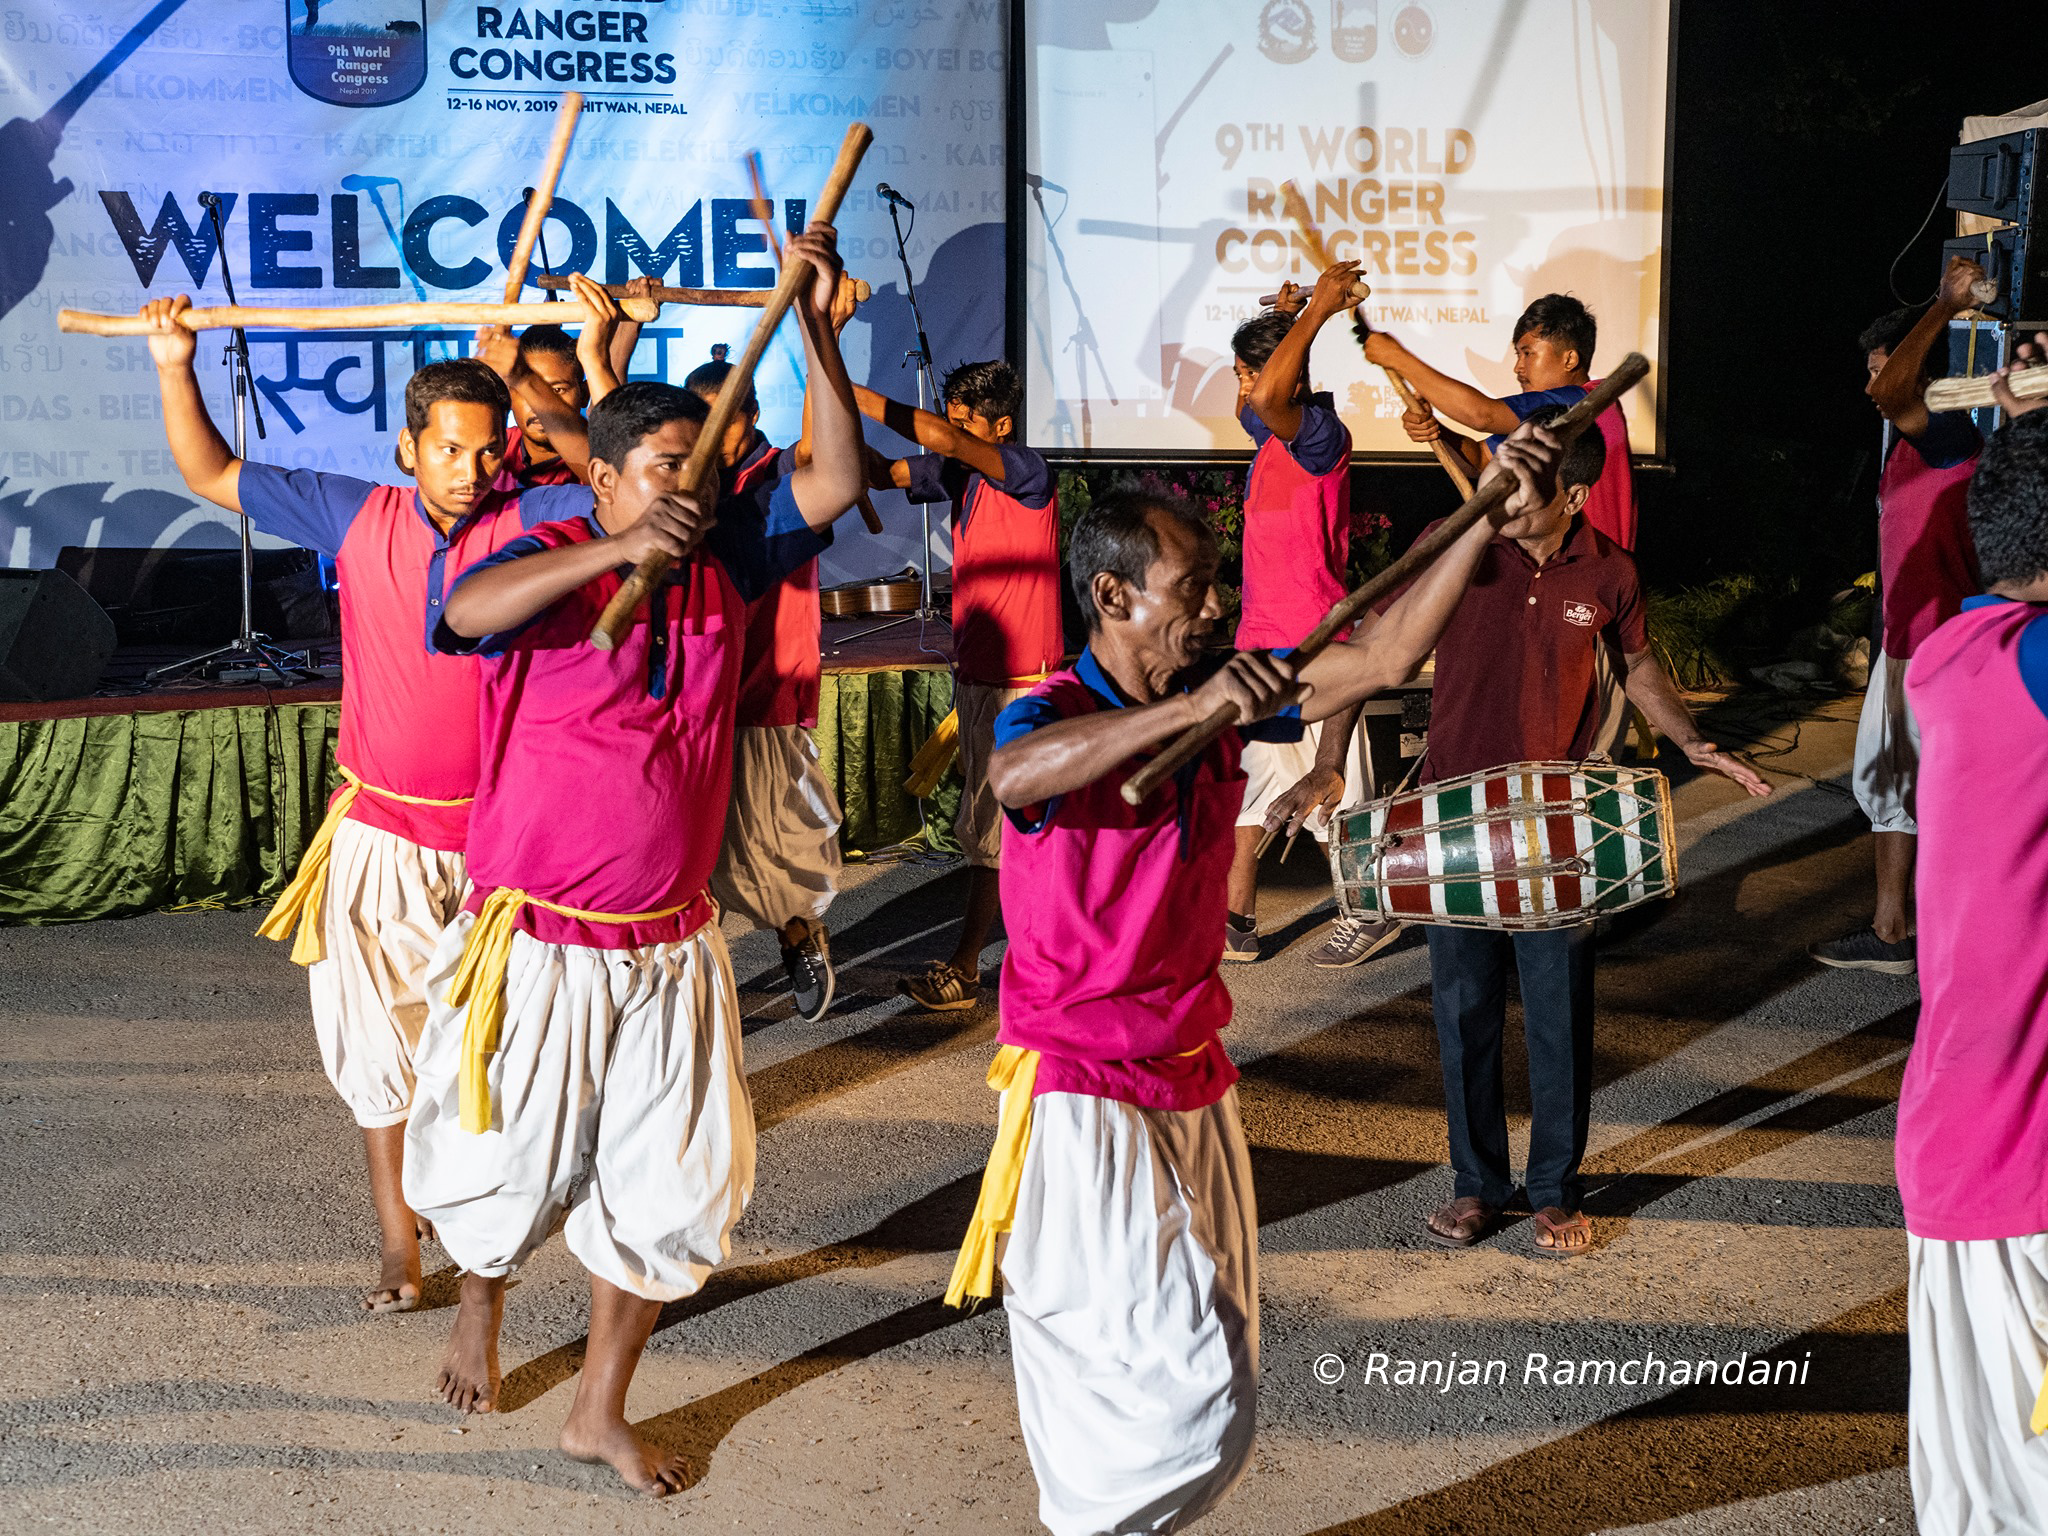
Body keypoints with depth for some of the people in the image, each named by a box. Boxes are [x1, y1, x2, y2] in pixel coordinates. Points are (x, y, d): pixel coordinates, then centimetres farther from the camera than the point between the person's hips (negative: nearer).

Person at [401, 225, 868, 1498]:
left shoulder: (723, 558, 1)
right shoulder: (549, 561, -12)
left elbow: (837, 482, -6)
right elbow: (468, 612, -34)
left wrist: (817, 330, -16)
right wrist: (617, 550, -42)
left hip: (670, 947, 4)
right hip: (539, 940, -4)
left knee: (670, 1189, 9)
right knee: (514, 1174, 12)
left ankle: (603, 1410, 28)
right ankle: (481, 1308, 47)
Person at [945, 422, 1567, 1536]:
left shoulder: (1222, 698, 2)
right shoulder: (1050, 716, -16)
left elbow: (1382, 657, 0)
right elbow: (1013, 777, -40)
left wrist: (1491, 519, -7)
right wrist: (1188, 709, -50)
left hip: (1191, 1081, 7)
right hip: (1082, 1096, -7)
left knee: (1209, 1379, 17)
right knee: (1188, 1395, -10)